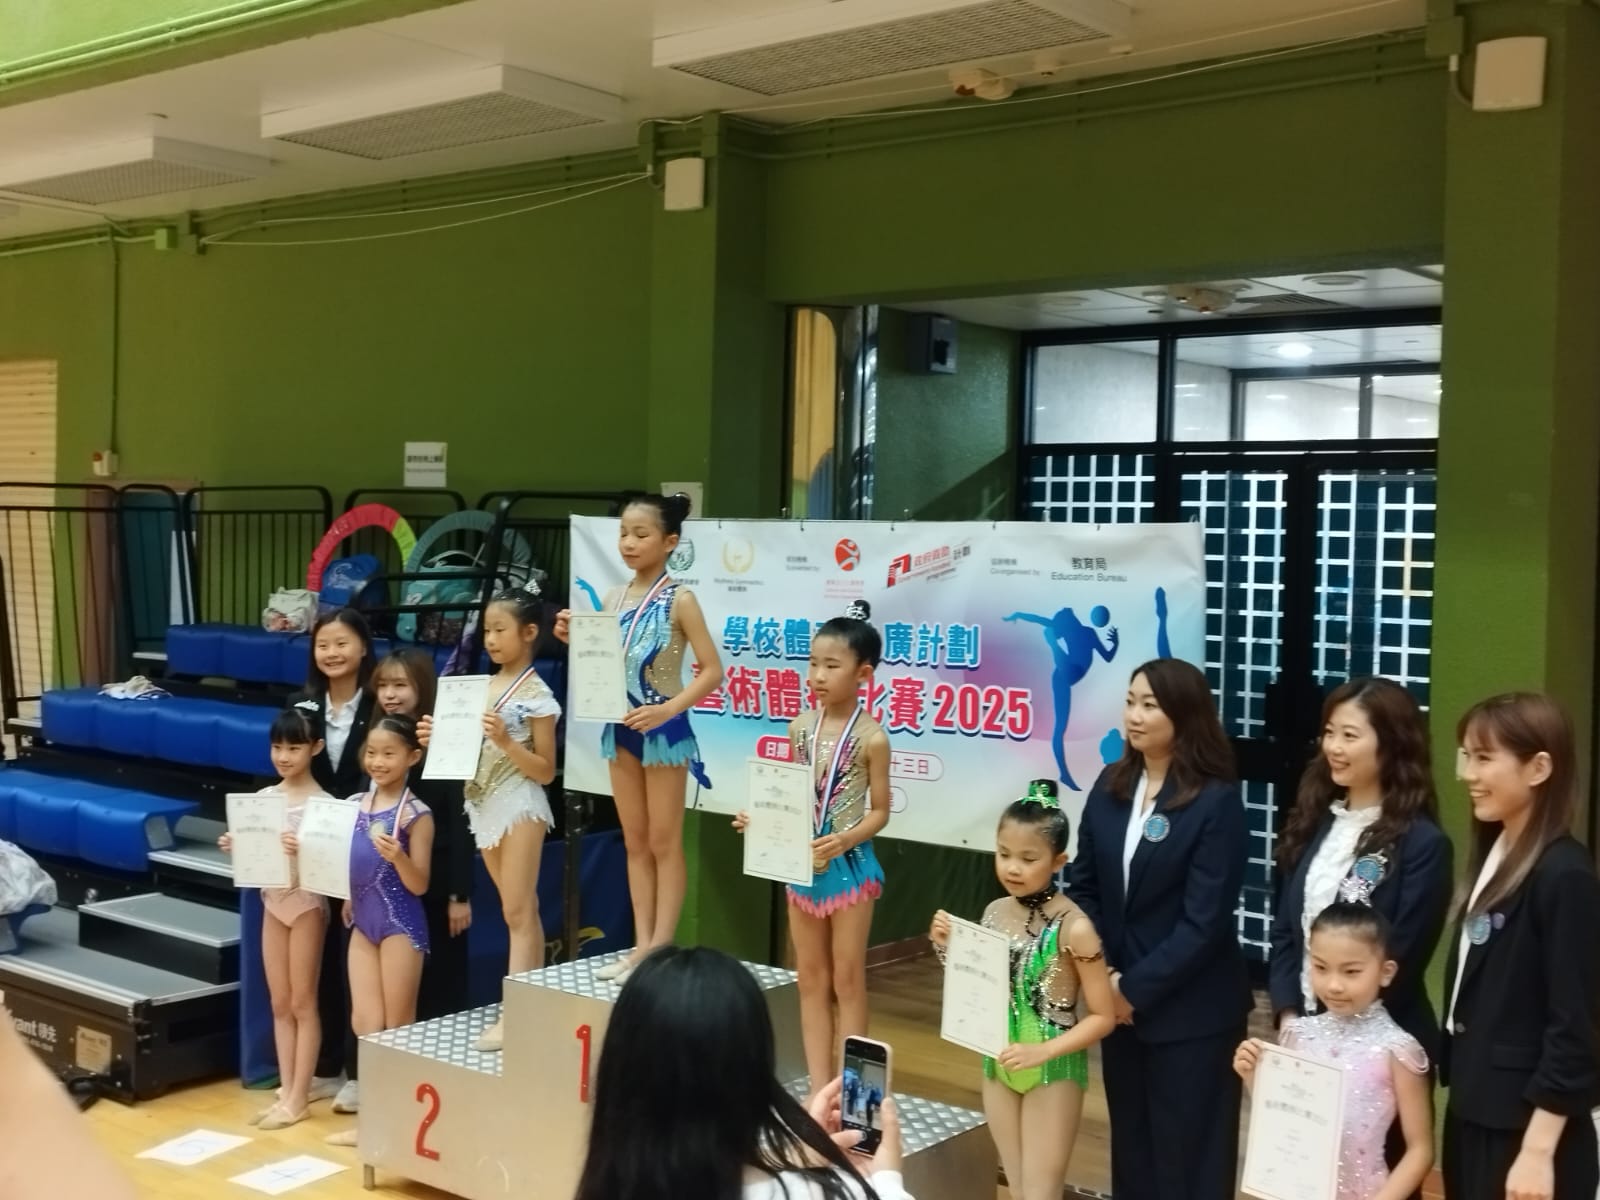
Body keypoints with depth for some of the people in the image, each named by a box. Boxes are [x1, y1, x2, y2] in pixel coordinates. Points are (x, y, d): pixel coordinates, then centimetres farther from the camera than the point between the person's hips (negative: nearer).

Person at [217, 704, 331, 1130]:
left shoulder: (322, 803, -12)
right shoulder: (264, 798, 6)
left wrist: (304, 852, -32)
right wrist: (235, 846, -7)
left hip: (306, 904, -6)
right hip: (272, 902, 6)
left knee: (303, 1003, 2)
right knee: (280, 1004, 10)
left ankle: (299, 1099, 9)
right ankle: (286, 1092, 18)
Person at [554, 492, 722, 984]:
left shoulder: (679, 600, -11)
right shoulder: (613, 598, 6)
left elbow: (712, 670, -13)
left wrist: (667, 709, -24)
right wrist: (574, 639, -5)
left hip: (663, 728, -6)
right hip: (621, 727, 6)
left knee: (664, 841, 2)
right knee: (634, 841, 11)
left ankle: (662, 948, 8)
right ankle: (641, 945, 18)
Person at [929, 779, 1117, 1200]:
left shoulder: (1073, 928, -19)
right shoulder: (995, 913, -3)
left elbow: (1103, 1017, -14)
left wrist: (1042, 1052, -23)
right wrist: (947, 948, -7)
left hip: (1053, 1070, -5)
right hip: (998, 1066, 6)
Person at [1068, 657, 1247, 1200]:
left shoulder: (1217, 800, -14)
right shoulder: (1110, 785, 3)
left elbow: (1204, 919, -17)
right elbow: (1083, 884, 5)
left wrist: (1137, 987, -15)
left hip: (1189, 1011, -5)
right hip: (1117, 999, 5)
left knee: (1188, 1156, 7)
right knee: (1131, 1143, 17)